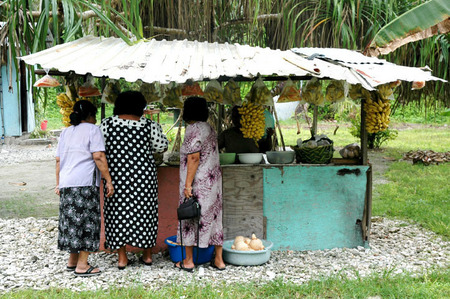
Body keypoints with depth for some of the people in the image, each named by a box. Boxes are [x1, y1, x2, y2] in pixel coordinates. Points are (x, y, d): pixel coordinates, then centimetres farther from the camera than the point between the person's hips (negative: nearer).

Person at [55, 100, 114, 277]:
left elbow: (58, 161, 19)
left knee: (71, 221, 13)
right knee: (87, 221, -3)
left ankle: (72, 261, 21)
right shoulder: (92, 129, 0)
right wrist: (108, 180, -8)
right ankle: (82, 265, -4)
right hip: (85, 182, -7)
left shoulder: (66, 132, 20)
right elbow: (98, 157, -10)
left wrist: (58, 184, 23)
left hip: (66, 183, 7)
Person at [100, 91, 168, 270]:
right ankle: (147, 254, 20)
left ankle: (122, 257, 10)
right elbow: (162, 147, 4)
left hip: (117, 176, 0)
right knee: (144, 210, 12)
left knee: (118, 211, 8)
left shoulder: (107, 124, -3)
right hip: (143, 176, 0)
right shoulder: (150, 126, -5)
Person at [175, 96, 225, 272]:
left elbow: (194, 158, -19)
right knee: (214, 216, 10)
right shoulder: (209, 129, 13)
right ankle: (219, 259, 14)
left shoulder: (193, 129, -13)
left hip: (197, 180, -8)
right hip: (213, 179, 8)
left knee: (190, 217, 2)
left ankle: (188, 261, 9)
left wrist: (188, 184, -19)